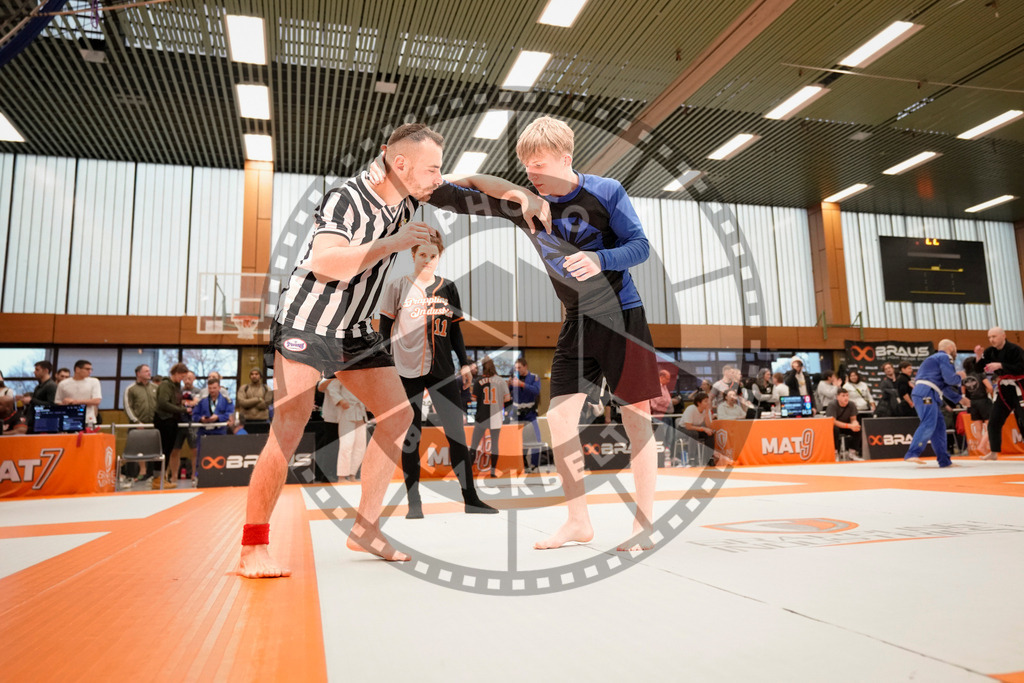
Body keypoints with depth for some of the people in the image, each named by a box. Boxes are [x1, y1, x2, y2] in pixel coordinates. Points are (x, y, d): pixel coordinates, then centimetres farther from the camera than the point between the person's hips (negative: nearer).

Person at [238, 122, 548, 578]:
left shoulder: (410, 195, 0)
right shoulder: (345, 199, -21)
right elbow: (325, 263, -35)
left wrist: (522, 195, -4)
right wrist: (391, 243, -33)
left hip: (356, 329, 8)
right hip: (307, 322, -7)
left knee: (397, 417, 2)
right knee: (288, 429, -16)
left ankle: (365, 529, 11)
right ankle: (253, 548, -2)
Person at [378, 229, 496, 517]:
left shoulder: (448, 288, 10)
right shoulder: (397, 287, 1)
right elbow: (385, 329, 3)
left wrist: (464, 362, 10)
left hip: (443, 370, 3)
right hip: (407, 371, -2)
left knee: (456, 432, 2)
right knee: (411, 436, 3)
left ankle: (470, 498, 11)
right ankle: (414, 503, 13)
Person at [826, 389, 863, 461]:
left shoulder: (852, 405, -10)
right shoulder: (832, 405, -23)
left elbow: (853, 419, -7)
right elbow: (833, 422, -30)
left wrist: (855, 424, -34)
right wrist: (849, 426, -39)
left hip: (845, 427, 5)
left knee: (858, 429, -22)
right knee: (834, 429, -37)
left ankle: (852, 452, -9)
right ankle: (835, 453, -24)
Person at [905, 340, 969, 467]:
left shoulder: (937, 358, 31)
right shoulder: (945, 357, 1)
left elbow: (945, 386, 36)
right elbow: (950, 379, -10)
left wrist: (959, 398, 36)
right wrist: (960, 377, 12)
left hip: (922, 394, 10)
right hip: (925, 394, -10)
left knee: (939, 426, 12)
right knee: (929, 424, -20)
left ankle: (944, 460, 14)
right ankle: (912, 454, -31)